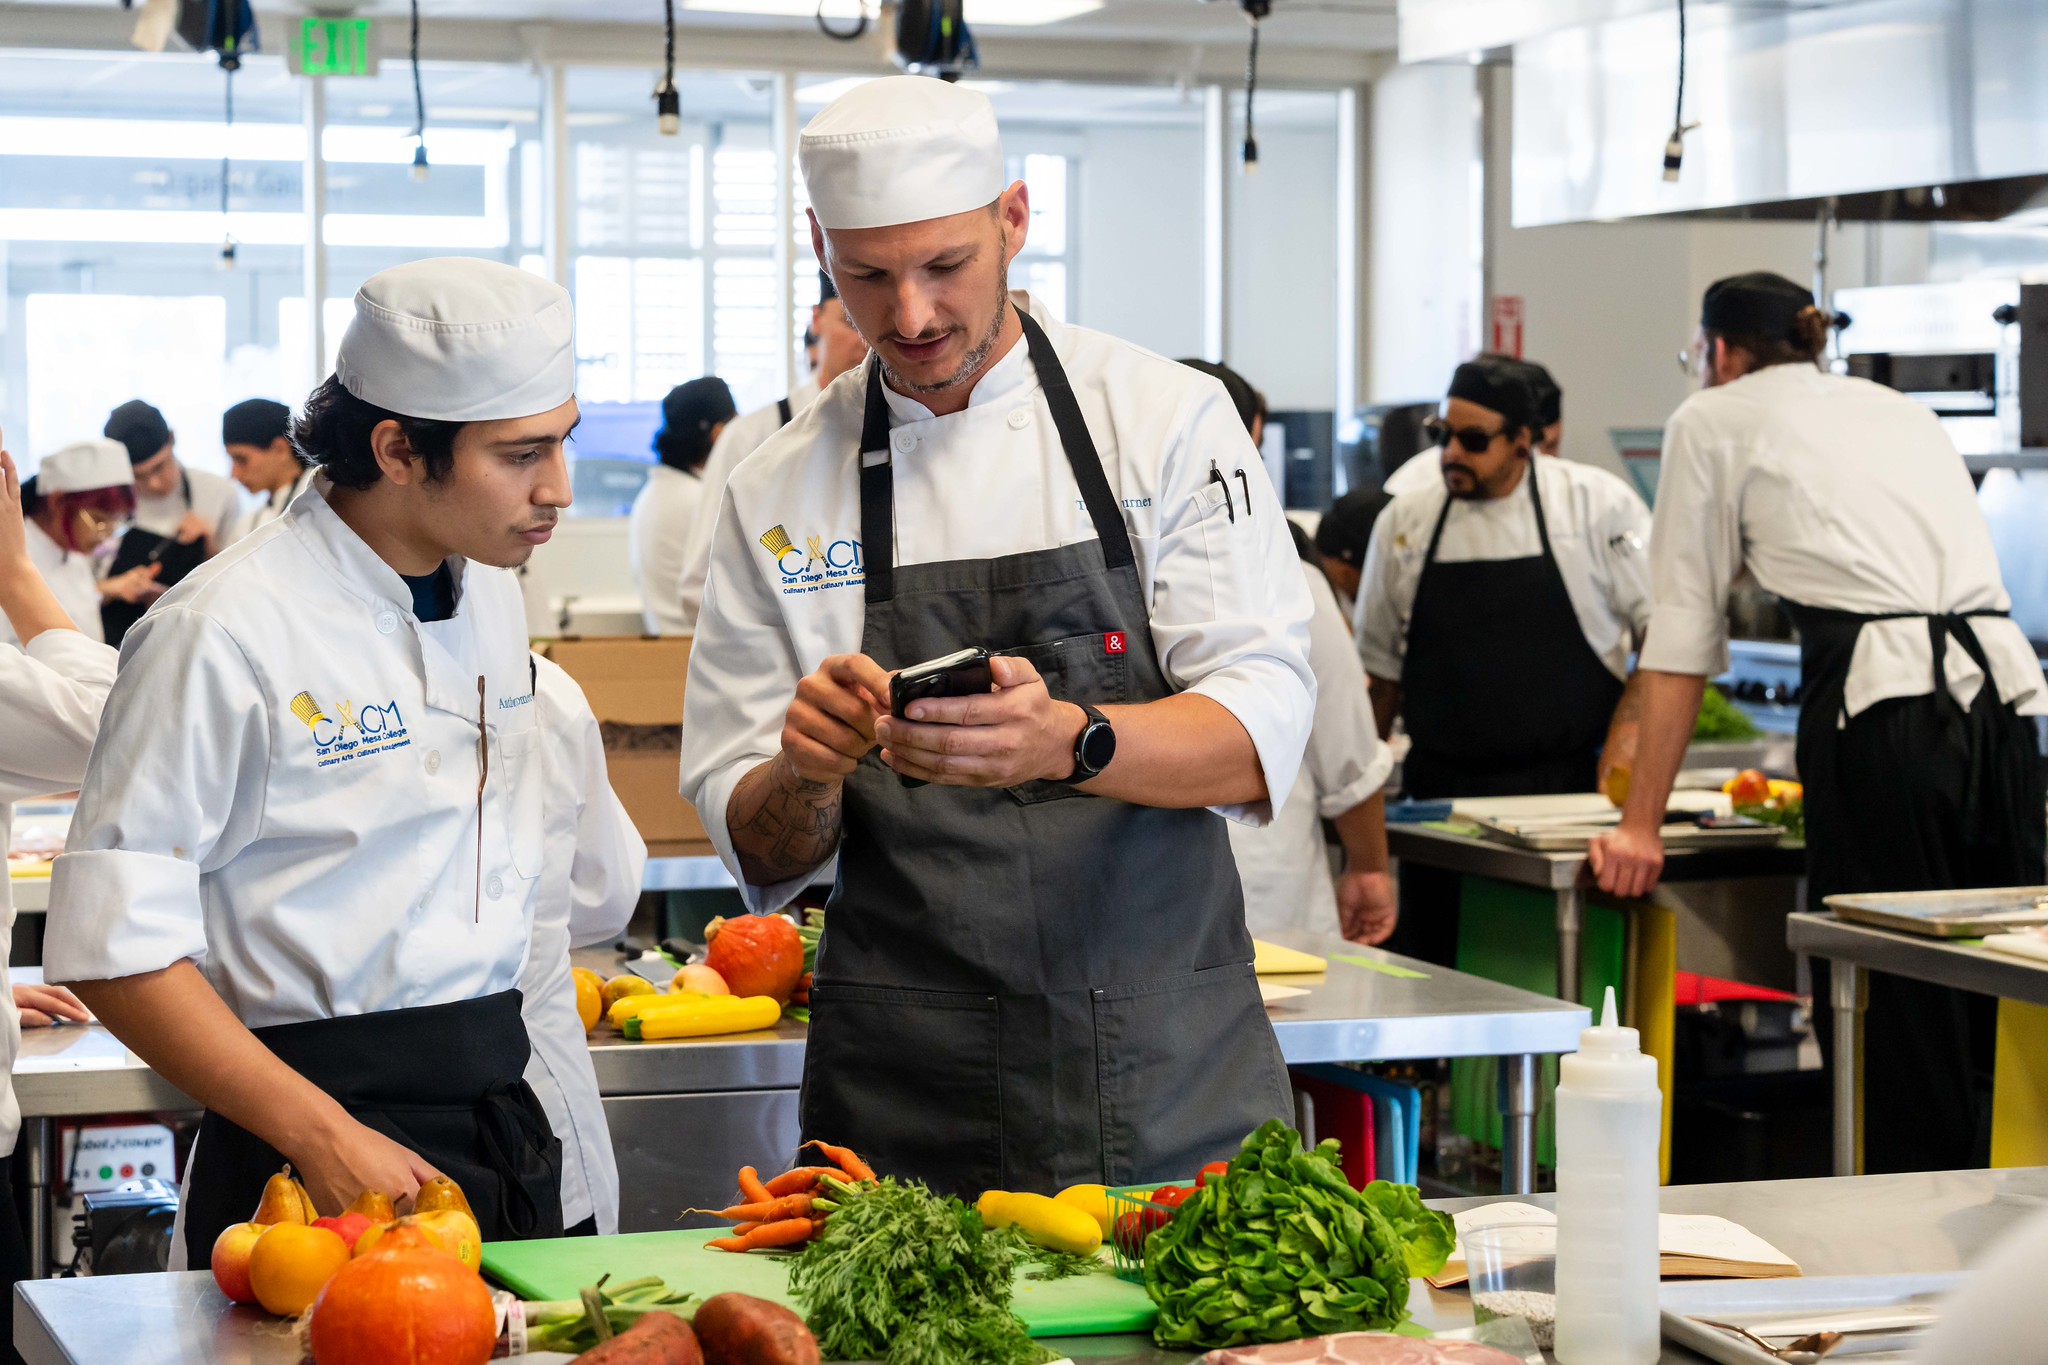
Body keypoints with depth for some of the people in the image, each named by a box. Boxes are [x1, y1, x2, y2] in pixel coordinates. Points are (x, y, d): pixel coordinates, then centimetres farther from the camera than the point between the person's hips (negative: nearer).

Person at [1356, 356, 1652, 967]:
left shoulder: (1598, 504, -2)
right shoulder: (1404, 522, 7)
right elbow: (1383, 669, 14)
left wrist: (1629, 722, -7)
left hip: (1565, 786, -2)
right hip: (1440, 793, 3)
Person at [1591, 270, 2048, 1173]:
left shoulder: (1715, 420, 12)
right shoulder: (1904, 413, 29)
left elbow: (1683, 632, 9)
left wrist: (1641, 825, 12)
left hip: (1884, 703, -6)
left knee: (1894, 1025, -2)